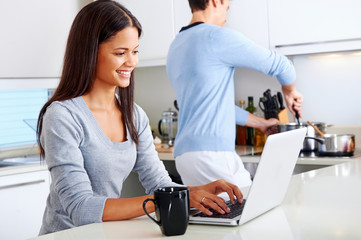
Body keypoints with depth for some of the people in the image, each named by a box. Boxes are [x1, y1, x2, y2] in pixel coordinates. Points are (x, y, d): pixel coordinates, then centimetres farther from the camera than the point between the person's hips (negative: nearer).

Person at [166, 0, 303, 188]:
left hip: (184, 155, 9)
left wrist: (261, 123, 33)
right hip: (212, 152, -9)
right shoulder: (216, 37, -8)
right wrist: (289, 91, 21)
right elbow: (278, 64, -1)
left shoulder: (176, 47, 20)